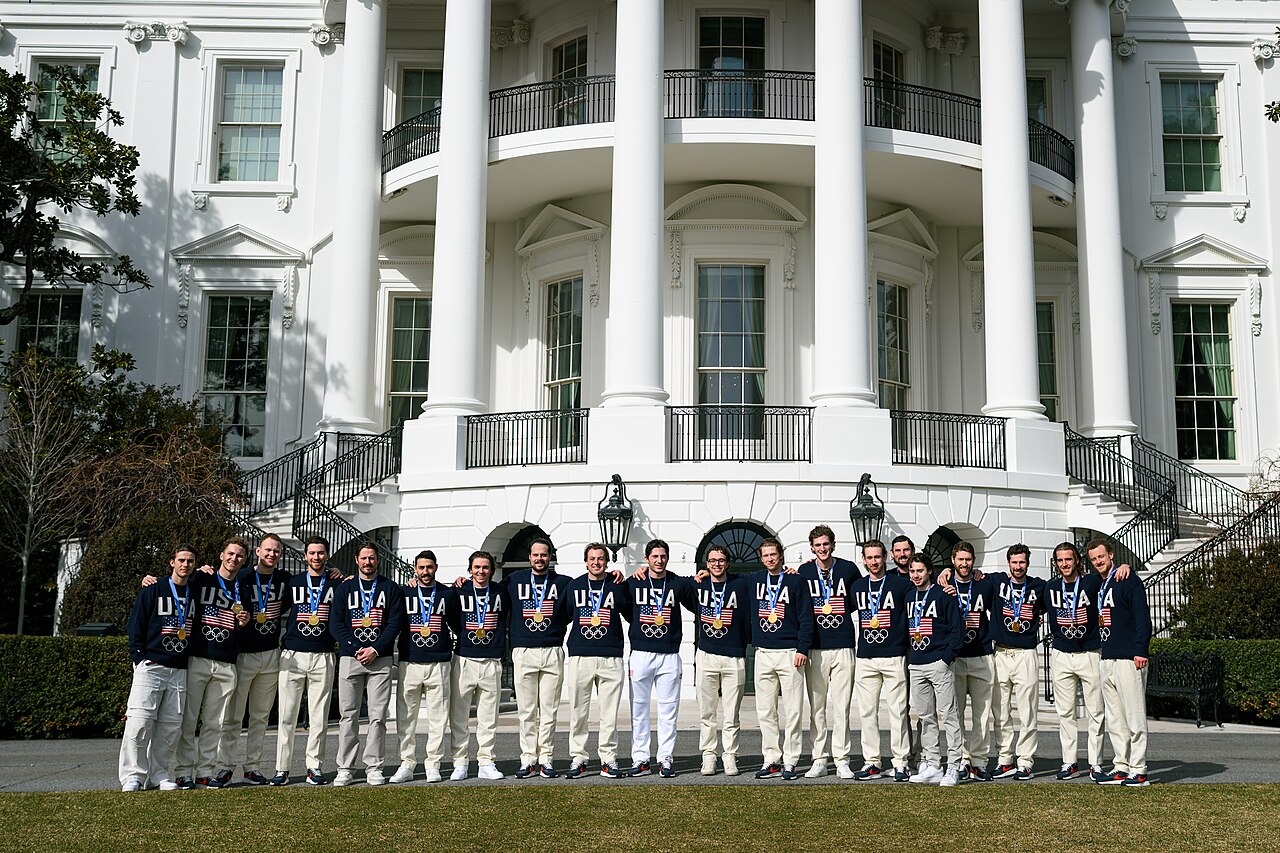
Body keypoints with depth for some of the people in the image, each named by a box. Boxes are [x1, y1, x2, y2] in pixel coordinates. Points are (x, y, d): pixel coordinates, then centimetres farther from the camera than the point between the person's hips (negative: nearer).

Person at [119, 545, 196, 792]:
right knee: (140, 721, -10)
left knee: (171, 725, 2)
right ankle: (132, 775, -3)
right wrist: (139, 658, -8)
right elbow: (136, 626, -1)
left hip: (180, 670, 4)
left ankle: (159, 774, 10)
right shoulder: (152, 592, 1)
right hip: (150, 667, -4)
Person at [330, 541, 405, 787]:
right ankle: (345, 769, 3)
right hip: (350, 656, 0)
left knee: (378, 716, -1)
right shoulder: (345, 588, 11)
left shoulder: (390, 588, 9)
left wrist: (376, 649, -9)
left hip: (380, 658, 0)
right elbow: (335, 623, 4)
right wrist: (356, 648, -9)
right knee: (348, 715, -1)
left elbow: (395, 622, 2)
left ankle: (374, 767, 4)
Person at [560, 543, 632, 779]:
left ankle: (608, 759, 7)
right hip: (580, 656, 1)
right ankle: (577, 758, 10)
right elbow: (562, 617, 19)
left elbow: (633, 616, 16)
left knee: (610, 712, 0)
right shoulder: (573, 586, 11)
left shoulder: (617, 587, 8)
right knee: (578, 712, 2)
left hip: (611, 657, -1)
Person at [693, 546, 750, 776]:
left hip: (734, 656, -2)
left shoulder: (740, 586, 1)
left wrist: (745, 646, -2)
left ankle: (730, 757, 8)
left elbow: (747, 618, 1)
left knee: (731, 714, 1)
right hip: (706, 655, 2)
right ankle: (708, 756, 10)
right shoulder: (698, 585, 7)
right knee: (707, 712, 4)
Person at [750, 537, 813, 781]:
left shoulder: (796, 581, 0)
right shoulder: (755, 580, 12)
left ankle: (790, 761, 3)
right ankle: (771, 760, 10)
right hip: (763, 653, 4)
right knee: (765, 711, 4)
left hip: (790, 653, -4)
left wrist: (802, 649, -11)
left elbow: (806, 617, -4)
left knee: (792, 711, -3)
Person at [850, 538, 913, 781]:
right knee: (867, 712, 5)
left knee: (897, 710, -2)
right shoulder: (857, 586, 11)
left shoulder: (901, 584, -2)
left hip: (894, 656, -4)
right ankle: (871, 762, 11)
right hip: (865, 658, 4)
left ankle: (900, 763, 4)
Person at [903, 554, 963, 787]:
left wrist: (947, 657, -12)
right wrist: (908, 658, 11)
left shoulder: (943, 595, -4)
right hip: (915, 665, 6)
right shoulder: (908, 597, 15)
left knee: (947, 715, -6)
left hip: (939, 663, -6)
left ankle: (953, 767, -4)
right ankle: (931, 766, 12)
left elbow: (958, 628, -6)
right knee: (925, 717, 8)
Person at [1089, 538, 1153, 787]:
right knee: (1114, 719, 10)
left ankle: (1139, 771, -3)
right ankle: (1122, 768, 15)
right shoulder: (1098, 586, 19)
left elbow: (1142, 617, -12)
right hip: (1107, 660, 8)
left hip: (1129, 659, -8)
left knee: (1134, 717, -5)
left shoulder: (1129, 581, -5)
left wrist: (1141, 651, -19)